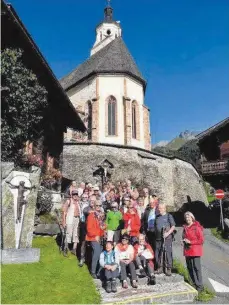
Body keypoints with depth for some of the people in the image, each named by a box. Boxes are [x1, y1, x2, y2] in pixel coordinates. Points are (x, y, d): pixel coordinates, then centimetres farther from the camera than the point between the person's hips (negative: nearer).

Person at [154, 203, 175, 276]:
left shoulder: (169, 216, 0)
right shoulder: (157, 217, 15)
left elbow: (173, 226, -4)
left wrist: (168, 233, -16)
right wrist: (155, 235, 13)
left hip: (167, 238, -5)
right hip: (158, 238, 5)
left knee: (168, 253, -4)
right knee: (158, 253, 7)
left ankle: (168, 269, 6)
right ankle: (160, 268, 20)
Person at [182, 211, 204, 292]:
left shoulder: (197, 227, -10)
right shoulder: (185, 227, 11)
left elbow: (201, 240, -12)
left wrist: (190, 242, -16)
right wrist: (184, 240, 2)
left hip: (195, 251, -7)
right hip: (187, 251, 7)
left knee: (196, 267, -5)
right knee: (190, 267, 11)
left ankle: (199, 286, 5)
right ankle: (195, 283, 24)